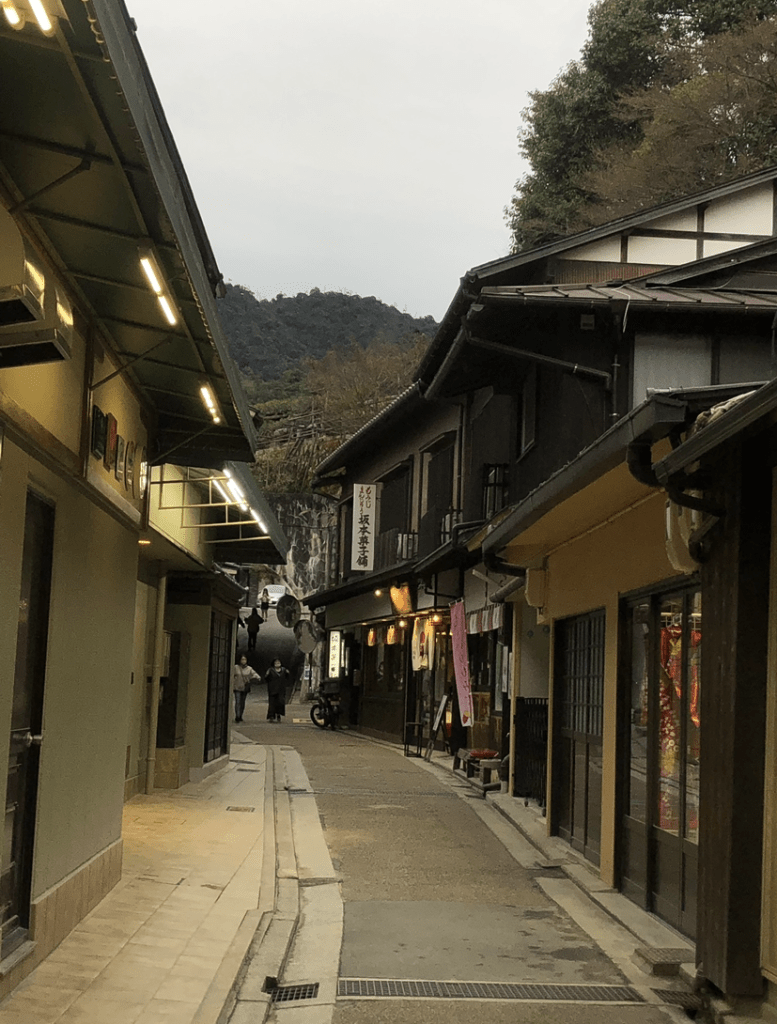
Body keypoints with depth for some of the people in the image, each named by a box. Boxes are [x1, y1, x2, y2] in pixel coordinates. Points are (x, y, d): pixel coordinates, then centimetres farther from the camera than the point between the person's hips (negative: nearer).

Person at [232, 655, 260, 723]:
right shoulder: (236, 668, 1)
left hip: (245, 688, 2)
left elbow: (254, 673, -8)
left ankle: (240, 717, 18)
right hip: (237, 688, -2)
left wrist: (258, 677, -29)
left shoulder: (249, 668, 5)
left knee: (242, 703, 8)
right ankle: (237, 716, -17)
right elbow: (232, 678, 4)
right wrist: (232, 687, 1)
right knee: (238, 702, -13)